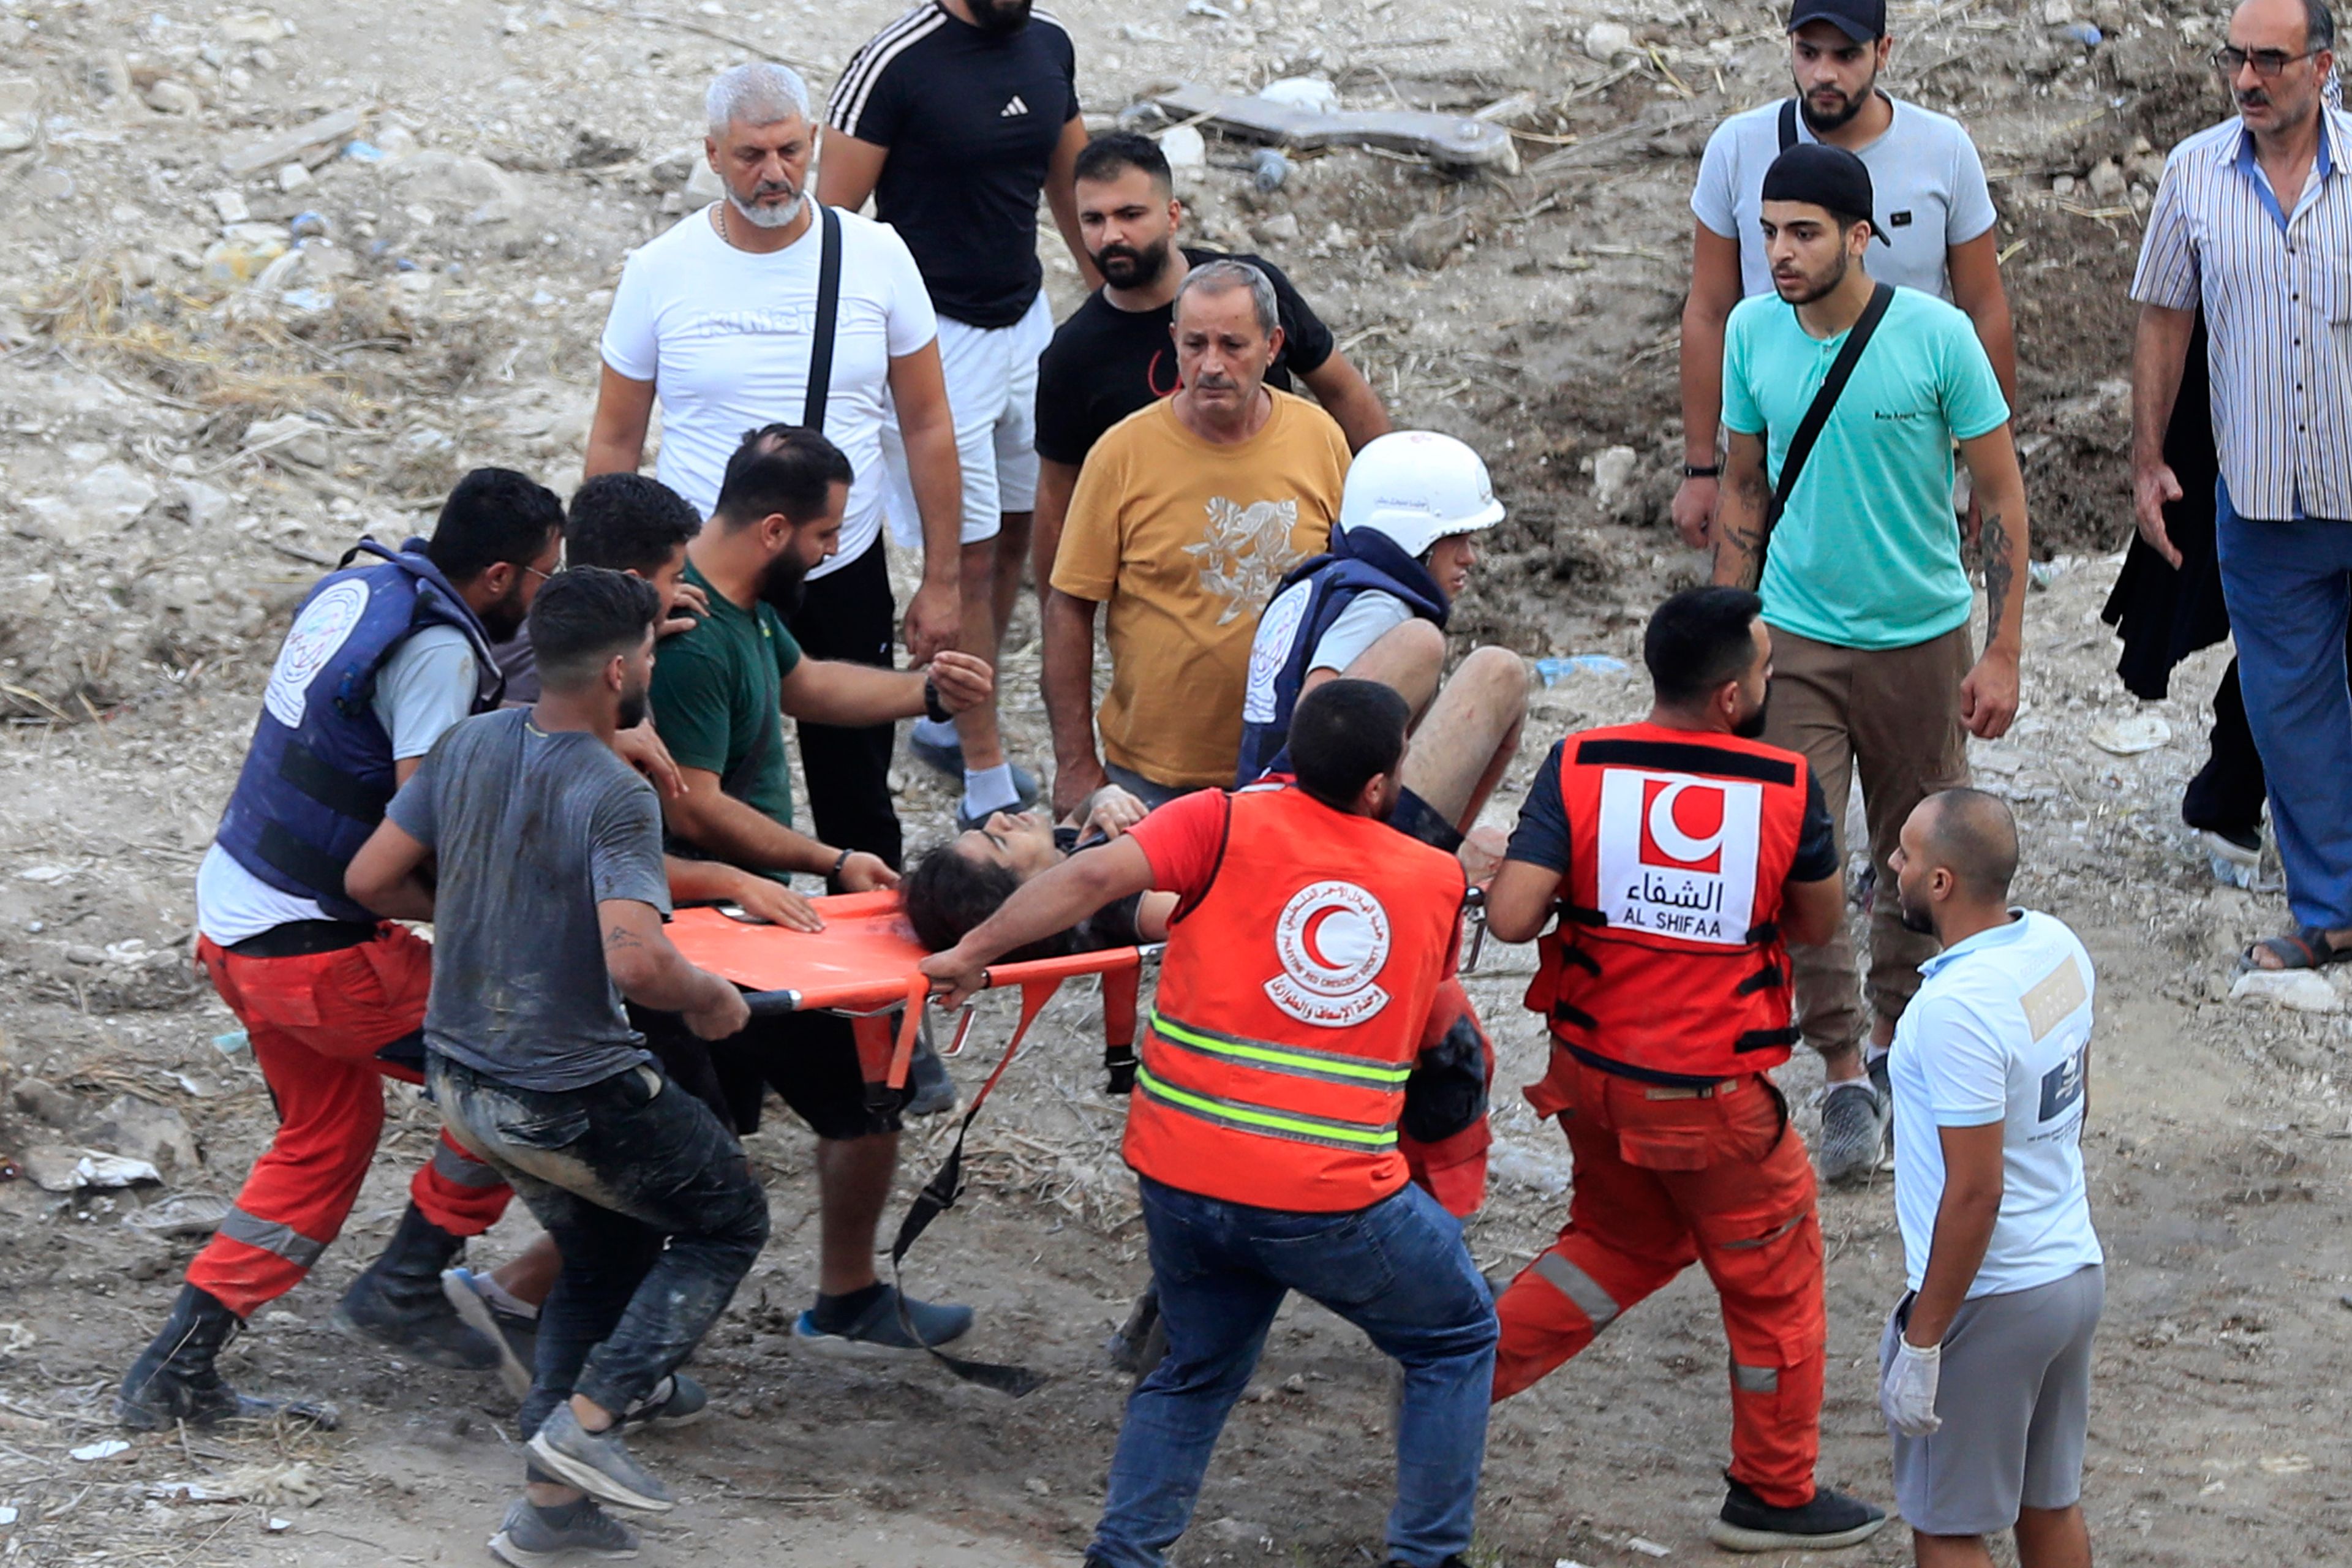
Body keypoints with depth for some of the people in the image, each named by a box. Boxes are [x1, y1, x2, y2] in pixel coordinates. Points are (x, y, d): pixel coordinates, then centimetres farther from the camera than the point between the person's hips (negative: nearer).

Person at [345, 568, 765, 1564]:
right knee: (728, 1220, 14)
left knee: (604, 1254, 25)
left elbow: (372, 879, 5)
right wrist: (708, 998, -14)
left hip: (463, 1077, 8)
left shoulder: (469, 748, -1)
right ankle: (588, 1418, 4)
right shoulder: (616, 797, -23)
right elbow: (636, 961, -34)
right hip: (572, 1099, -8)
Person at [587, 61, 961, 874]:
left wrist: (940, 583, 2)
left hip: (845, 577, 1)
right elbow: (615, 444, 3)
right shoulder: (659, 272, -5)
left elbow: (928, 427, 3)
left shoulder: (875, 256, -3)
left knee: (857, 805, 11)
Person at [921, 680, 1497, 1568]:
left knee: (1198, 1371, 28)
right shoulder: (1438, 881, 7)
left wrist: (973, 953, -5)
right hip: (1333, 1203, -2)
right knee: (1456, 1339, 23)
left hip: (1183, 1183, 2)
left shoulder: (1225, 825, 2)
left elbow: (1094, 877, -13)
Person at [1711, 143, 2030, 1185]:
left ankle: (1897, 1041, 32)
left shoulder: (1935, 336, -14)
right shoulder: (1753, 334, -5)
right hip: (1797, 638, 1)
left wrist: (2003, 655, -9)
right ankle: (1845, 1076, 3)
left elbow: (2002, 494, -7)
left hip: (1922, 637, -1)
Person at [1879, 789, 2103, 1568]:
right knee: (2050, 1505, 19)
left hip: (1991, 1299, -8)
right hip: (2075, 1270, 8)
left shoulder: (1959, 1008, -27)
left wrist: (1921, 1344, -19)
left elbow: (1976, 1192, -25)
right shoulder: (2057, 947, 0)